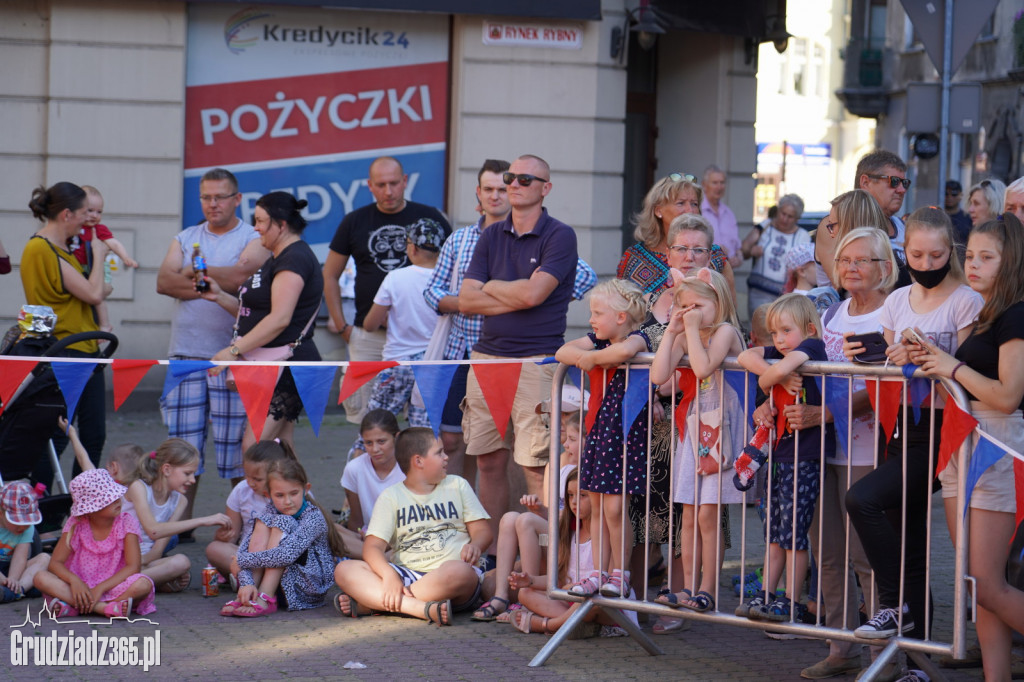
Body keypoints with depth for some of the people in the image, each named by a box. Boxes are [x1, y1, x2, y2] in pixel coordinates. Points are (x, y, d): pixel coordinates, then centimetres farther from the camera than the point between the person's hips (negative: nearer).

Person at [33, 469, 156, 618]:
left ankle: (71, 607, -31)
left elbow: (133, 566, -12)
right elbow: (55, 563, -4)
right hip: (82, 589, 1)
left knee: (143, 584, -33)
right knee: (41, 578, -26)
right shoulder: (76, 524, 0)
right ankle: (106, 608, -35)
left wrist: (100, 589, -23)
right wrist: (74, 580, -26)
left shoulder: (126, 522, -3)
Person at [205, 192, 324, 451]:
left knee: (254, 448, -18)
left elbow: (279, 319, -23)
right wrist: (219, 296, 10)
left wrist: (234, 351, -23)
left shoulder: (295, 258, -14)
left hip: (286, 365, -11)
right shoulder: (277, 259, 20)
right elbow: (256, 314, 22)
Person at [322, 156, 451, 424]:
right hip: (368, 335, 2)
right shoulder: (355, 222, 8)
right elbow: (330, 275, 15)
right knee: (365, 419, 2)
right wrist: (341, 326, 7)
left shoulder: (429, 218, 4)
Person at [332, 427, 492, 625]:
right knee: (344, 570, -22)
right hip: (406, 575, 1)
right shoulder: (390, 497, 10)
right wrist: (389, 576, -22)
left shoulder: (457, 486, 17)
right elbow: (373, 546, -1)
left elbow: (482, 529, 13)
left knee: (458, 572, -39)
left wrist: (475, 545, -13)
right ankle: (421, 608, -42)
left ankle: (369, 602, -31)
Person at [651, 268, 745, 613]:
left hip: (720, 430, -6)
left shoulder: (725, 331, -10)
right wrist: (671, 332, -6)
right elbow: (658, 376, -6)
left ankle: (706, 590, 1)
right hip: (693, 428, 6)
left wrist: (693, 329, -20)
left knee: (708, 514, -5)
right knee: (689, 515, 7)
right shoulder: (684, 338, 8)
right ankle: (689, 587, 12)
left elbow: (703, 368, -28)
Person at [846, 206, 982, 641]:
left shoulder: (966, 302, -5)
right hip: (902, 428, 6)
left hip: (940, 432, -6)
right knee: (908, 544, 6)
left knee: (862, 499, -23)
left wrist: (926, 358, -26)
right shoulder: (897, 301, 14)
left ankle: (895, 604, -10)